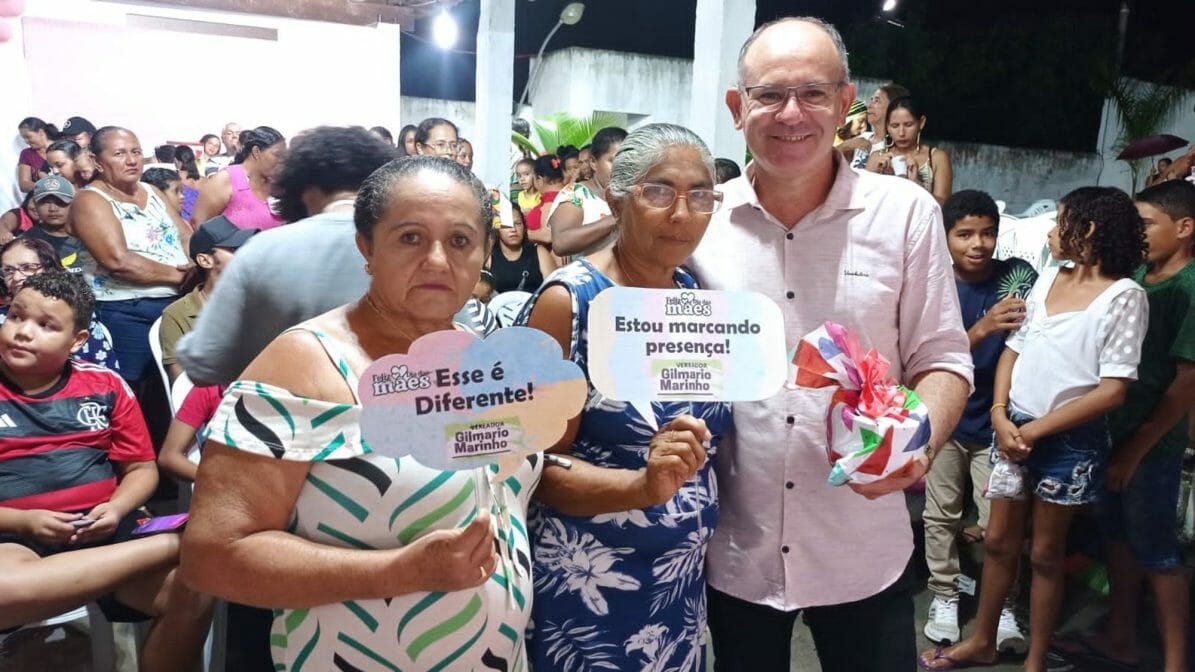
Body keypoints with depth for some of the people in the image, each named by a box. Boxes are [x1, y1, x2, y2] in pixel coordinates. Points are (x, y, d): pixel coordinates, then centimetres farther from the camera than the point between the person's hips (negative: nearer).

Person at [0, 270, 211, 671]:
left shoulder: (105, 385, 10)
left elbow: (142, 468, 13)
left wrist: (116, 509, -7)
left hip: (103, 532, 2)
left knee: (193, 595, -26)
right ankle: (168, 546, -26)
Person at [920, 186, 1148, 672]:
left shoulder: (1123, 296, -12)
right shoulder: (1049, 276, 6)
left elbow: (1113, 391, -17)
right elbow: (1014, 349, 7)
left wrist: (1036, 430, -16)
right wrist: (1000, 416, -7)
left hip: (1069, 440, -5)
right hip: (1014, 427, 5)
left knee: (1045, 553, 9)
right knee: (999, 542, 15)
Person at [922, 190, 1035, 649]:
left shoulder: (1018, 276, -10)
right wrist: (983, 328, -34)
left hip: (996, 421, 0)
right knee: (941, 515, 12)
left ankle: (1002, 606, 21)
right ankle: (944, 596, 29)